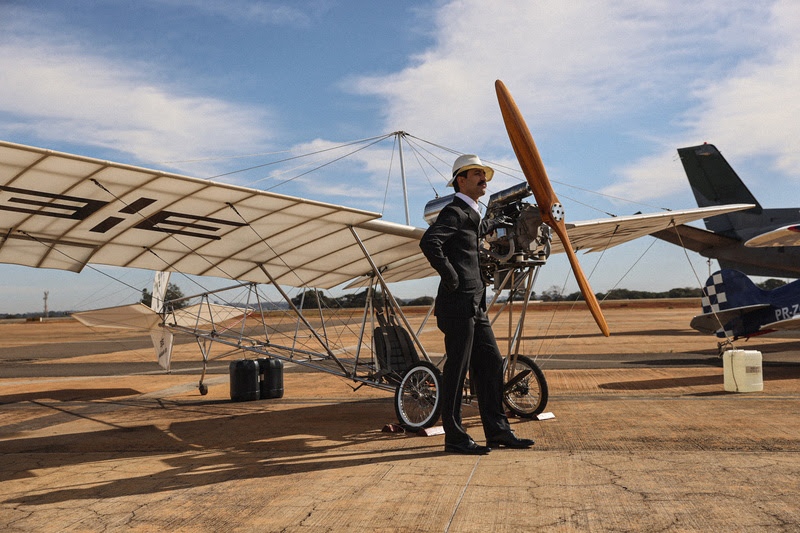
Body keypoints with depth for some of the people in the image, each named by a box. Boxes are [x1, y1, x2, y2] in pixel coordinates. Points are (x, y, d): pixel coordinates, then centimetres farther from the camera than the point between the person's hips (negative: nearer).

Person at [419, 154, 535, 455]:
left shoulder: (470, 214, 21)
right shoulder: (454, 211, -8)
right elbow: (429, 242, -25)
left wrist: (495, 224, 59)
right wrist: (450, 276, -19)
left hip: (474, 306, 10)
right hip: (458, 304, -10)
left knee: (491, 363, 10)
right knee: (457, 369, -3)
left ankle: (497, 430, 18)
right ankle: (454, 438, 6)